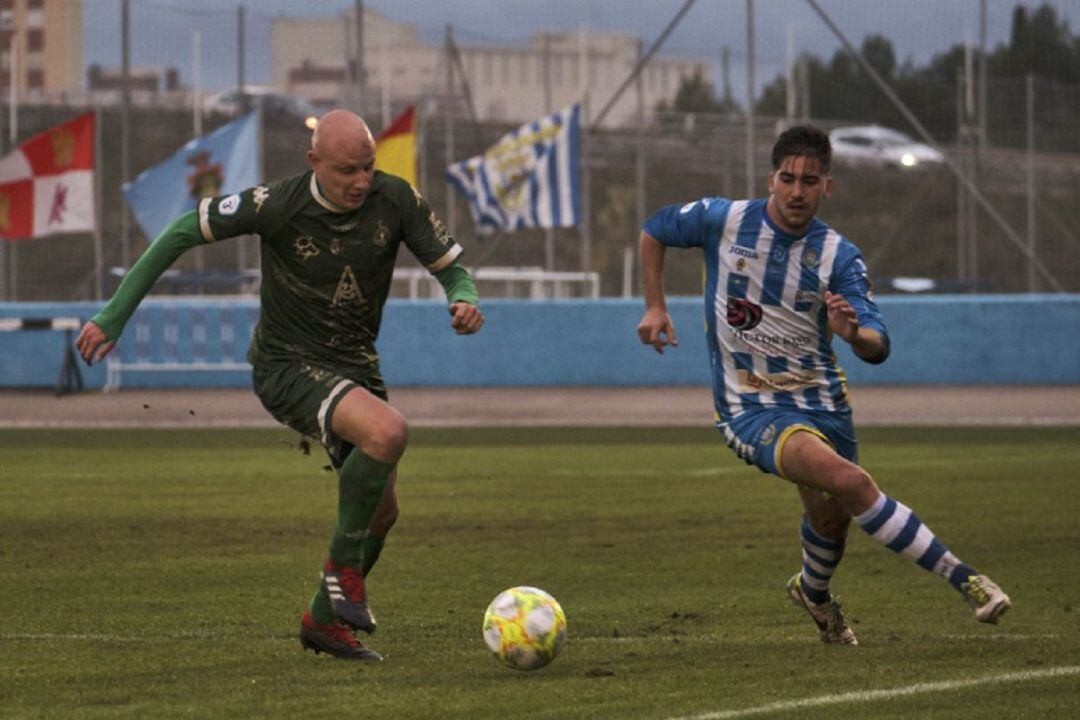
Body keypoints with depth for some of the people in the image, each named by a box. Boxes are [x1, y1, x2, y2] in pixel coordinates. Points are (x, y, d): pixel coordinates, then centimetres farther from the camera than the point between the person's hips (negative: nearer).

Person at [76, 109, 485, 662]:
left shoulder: (396, 199, -13)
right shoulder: (277, 206, -22)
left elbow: (453, 269, -4)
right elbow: (181, 233, -12)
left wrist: (465, 302, -30)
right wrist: (113, 317, -12)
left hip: (355, 365, 6)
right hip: (288, 368, -6)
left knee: (380, 512, 10)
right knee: (388, 431, -32)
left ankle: (324, 621, 33)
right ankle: (343, 567, -13)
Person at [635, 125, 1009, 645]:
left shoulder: (839, 257, -6)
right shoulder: (724, 220, -7)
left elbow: (878, 348, -16)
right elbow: (654, 230, 12)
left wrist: (853, 332, -38)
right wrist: (655, 306, 6)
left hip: (821, 401, 3)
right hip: (750, 406, -3)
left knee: (832, 517, 9)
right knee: (849, 481, -26)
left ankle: (813, 592, 46)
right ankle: (961, 578, -26)